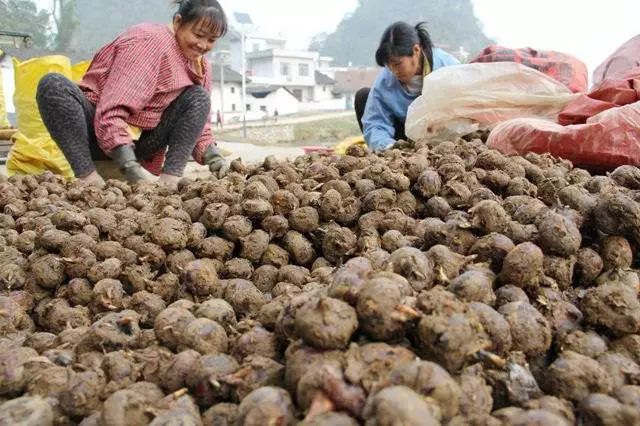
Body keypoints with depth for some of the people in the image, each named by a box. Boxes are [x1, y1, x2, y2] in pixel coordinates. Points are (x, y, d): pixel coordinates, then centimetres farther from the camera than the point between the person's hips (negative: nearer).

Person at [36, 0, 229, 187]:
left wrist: (211, 154, -17)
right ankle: (89, 177, -35)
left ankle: (170, 178, -24)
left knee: (199, 97, -12)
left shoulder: (201, 66, 2)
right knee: (52, 85, -30)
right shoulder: (150, 41, -19)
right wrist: (130, 167, -40)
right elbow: (111, 111, -29)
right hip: (99, 131, -5)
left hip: (141, 141, 5)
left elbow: (199, 124, 6)